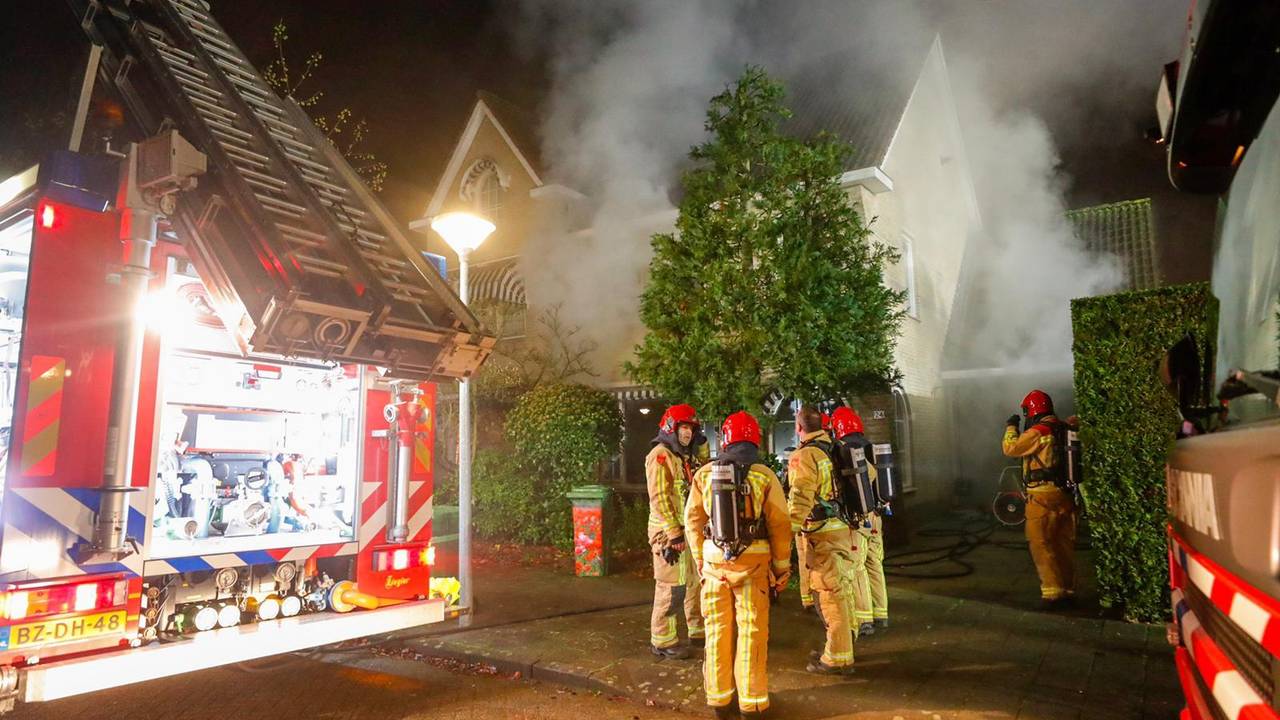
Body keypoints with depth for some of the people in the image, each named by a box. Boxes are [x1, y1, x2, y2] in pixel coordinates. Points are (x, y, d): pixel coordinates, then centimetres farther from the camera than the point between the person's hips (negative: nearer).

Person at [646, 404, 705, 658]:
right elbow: (659, 498, -19)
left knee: (696, 582, 16)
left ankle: (698, 631, 30)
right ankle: (662, 641, 7)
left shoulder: (683, 457, 16)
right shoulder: (660, 456, -12)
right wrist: (674, 534, -21)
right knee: (671, 587, -5)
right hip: (669, 533, -9)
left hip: (688, 531, 9)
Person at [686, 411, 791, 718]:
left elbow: (693, 521, 1)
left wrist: (700, 560, 12)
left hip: (714, 563, 2)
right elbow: (780, 526, -8)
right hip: (753, 564, -2)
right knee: (752, 633, 8)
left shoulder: (705, 474, -2)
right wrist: (781, 569, 3)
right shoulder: (764, 476, -9)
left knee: (718, 631, 13)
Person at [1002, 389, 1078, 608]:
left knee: (1041, 545, -3)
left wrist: (1011, 427, 6)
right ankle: (1068, 590, 20)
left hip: (1043, 496, -8)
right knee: (1065, 544, 13)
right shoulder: (1064, 429, 9)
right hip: (1065, 495, 8)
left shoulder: (1038, 432, -14)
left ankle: (1052, 592, -6)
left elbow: (1010, 448, -8)